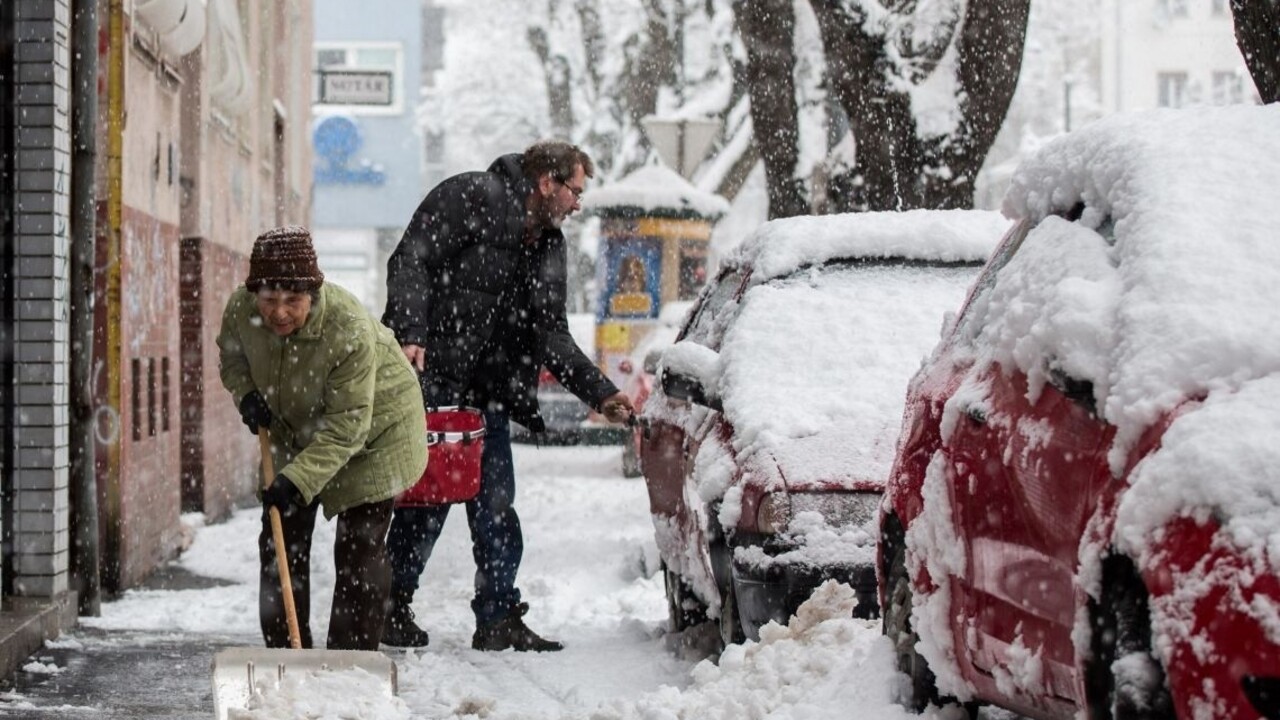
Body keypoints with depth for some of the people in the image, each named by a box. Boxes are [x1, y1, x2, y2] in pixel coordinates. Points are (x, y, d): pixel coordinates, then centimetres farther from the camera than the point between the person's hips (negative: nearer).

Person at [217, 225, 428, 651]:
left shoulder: (351, 331, -38)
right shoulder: (240, 310, -22)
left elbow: (346, 427, -34)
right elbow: (231, 355, 4)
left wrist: (299, 479, -40)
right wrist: (246, 394, -16)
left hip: (374, 429, -5)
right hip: (299, 431, 6)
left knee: (360, 548, -7)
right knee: (281, 541, 6)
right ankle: (284, 654, 17)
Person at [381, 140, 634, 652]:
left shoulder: (548, 245, 15)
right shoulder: (468, 198, -7)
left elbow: (551, 336, 11)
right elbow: (410, 261, -14)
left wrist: (601, 393, 0)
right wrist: (410, 334, -26)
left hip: (487, 393, 7)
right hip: (429, 378, -7)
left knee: (495, 505, 6)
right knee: (426, 498, -5)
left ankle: (499, 618, 12)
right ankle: (391, 609, 8)